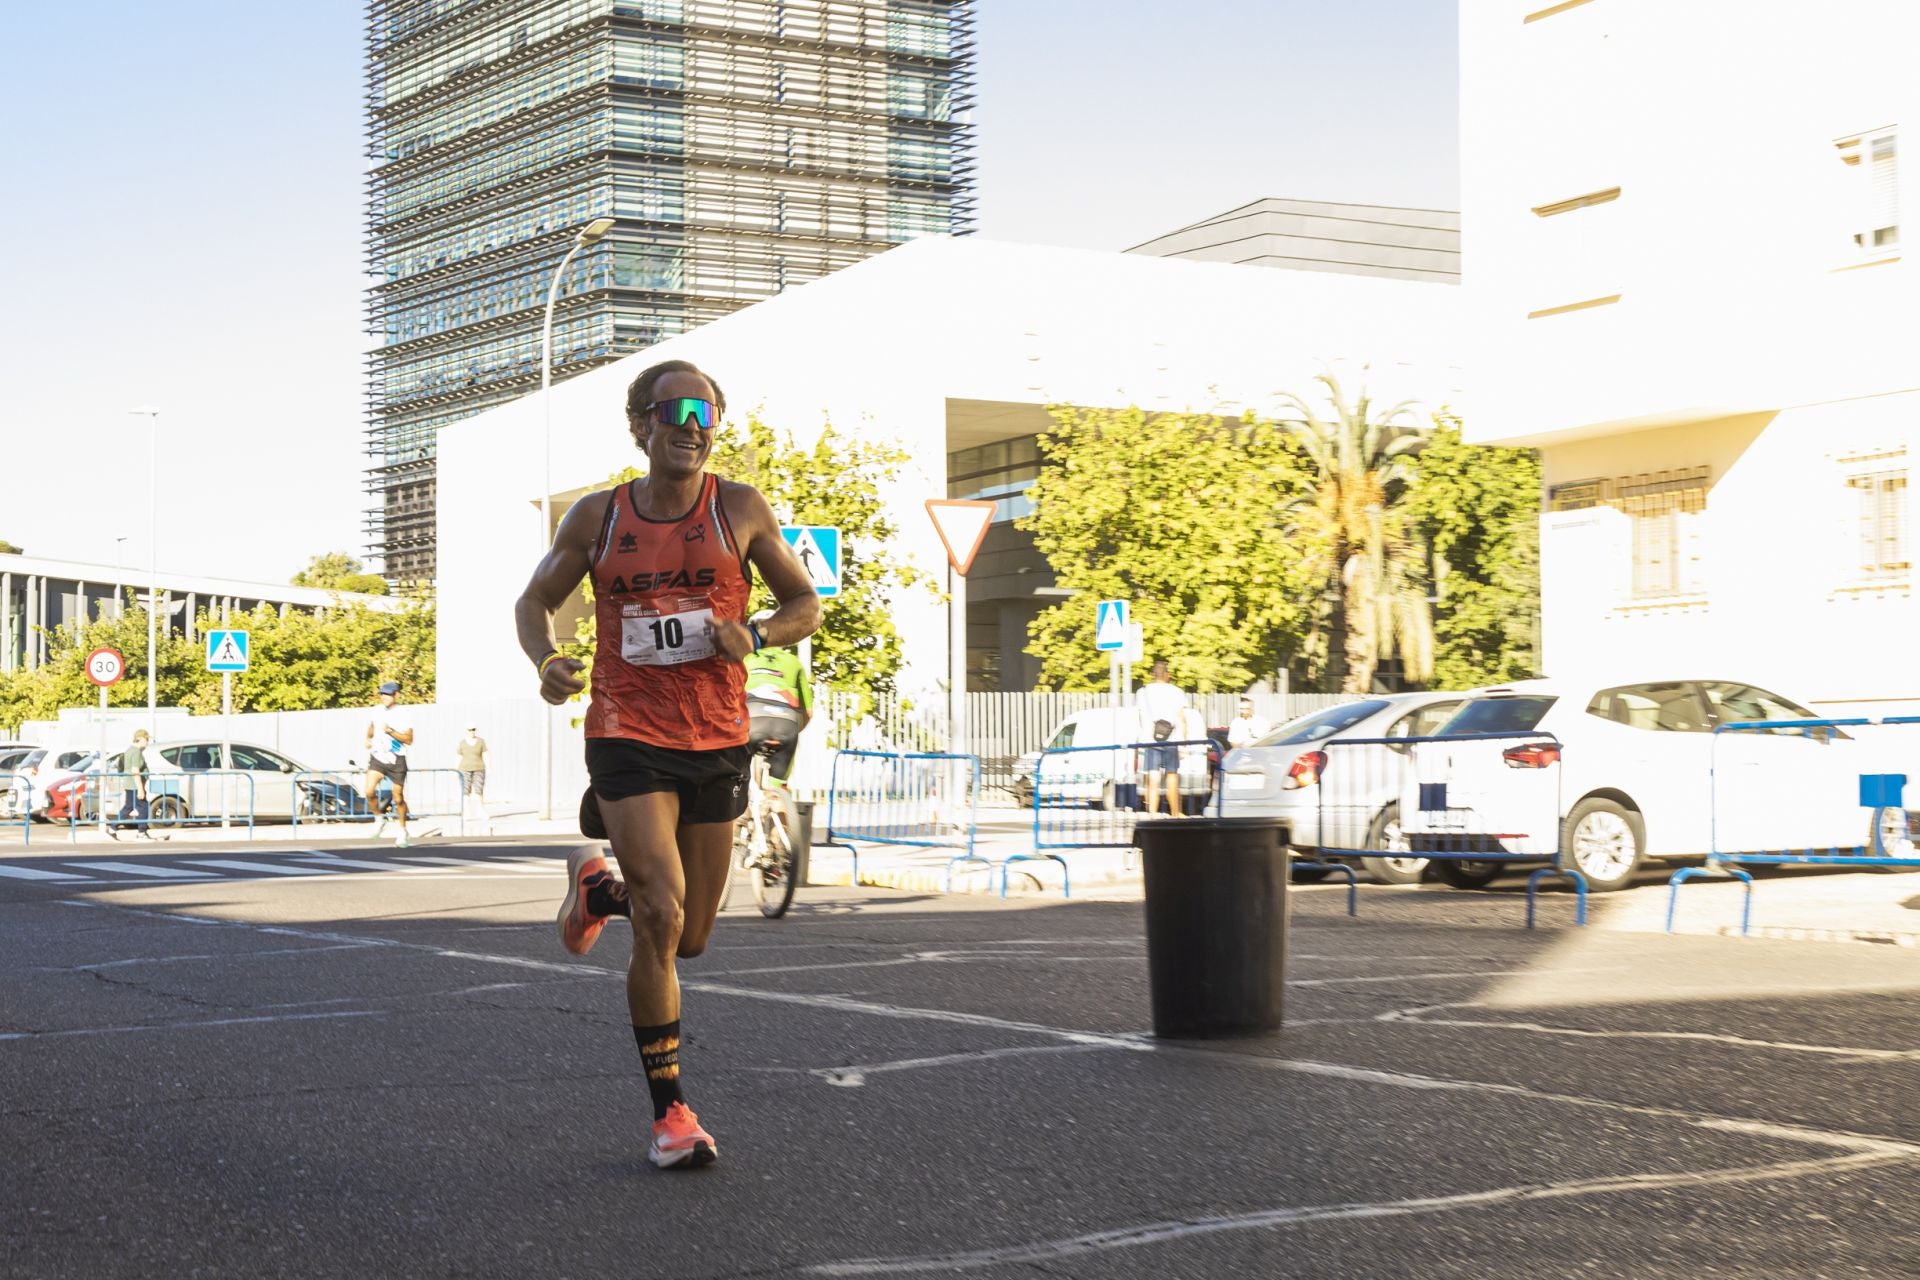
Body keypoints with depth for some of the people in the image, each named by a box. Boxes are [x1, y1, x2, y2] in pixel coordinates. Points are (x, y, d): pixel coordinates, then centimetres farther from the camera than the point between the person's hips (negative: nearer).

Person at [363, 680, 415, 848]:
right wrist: (368, 738, 21)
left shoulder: (404, 713, -10)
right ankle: (380, 818, 9)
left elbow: (409, 740, -15)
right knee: (369, 792, -17)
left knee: (398, 798, 4)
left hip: (396, 760, -3)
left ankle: (401, 829, 25)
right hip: (377, 757, 3)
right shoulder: (377, 710, 4)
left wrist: (391, 731, -24)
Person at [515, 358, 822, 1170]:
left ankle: (599, 890, 45)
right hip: (627, 738, -2)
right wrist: (545, 661, -10)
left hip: (717, 744, 2)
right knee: (662, 917, -19)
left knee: (690, 939, 11)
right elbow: (535, 601, 12)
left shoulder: (740, 510, 1)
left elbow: (805, 605, 8)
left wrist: (755, 634, -14)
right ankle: (670, 1111, -8)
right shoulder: (598, 517, 0)